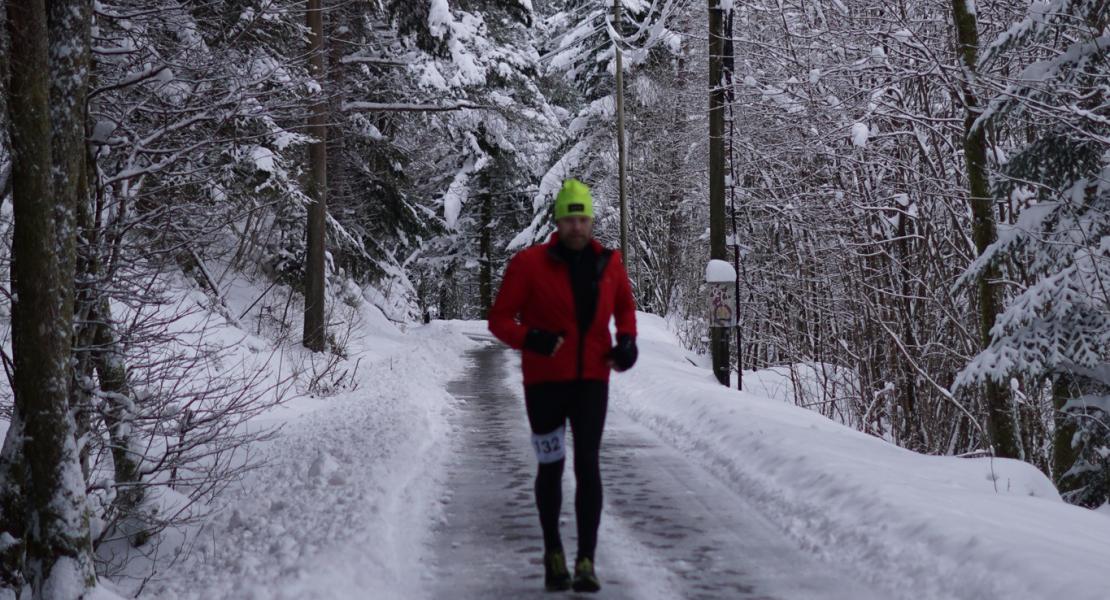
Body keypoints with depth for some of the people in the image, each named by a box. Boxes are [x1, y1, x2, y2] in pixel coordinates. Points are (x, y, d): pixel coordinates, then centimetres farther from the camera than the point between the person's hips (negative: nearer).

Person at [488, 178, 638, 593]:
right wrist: (530, 338, -25)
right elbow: (499, 319, -5)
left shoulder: (608, 263, 3)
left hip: (592, 382, 1)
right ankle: (553, 552, 28)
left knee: (587, 465, -9)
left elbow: (625, 305, 21)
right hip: (545, 380, -1)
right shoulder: (530, 263, -8)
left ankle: (586, 562, -7)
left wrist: (627, 340, 1)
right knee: (550, 467, 9)